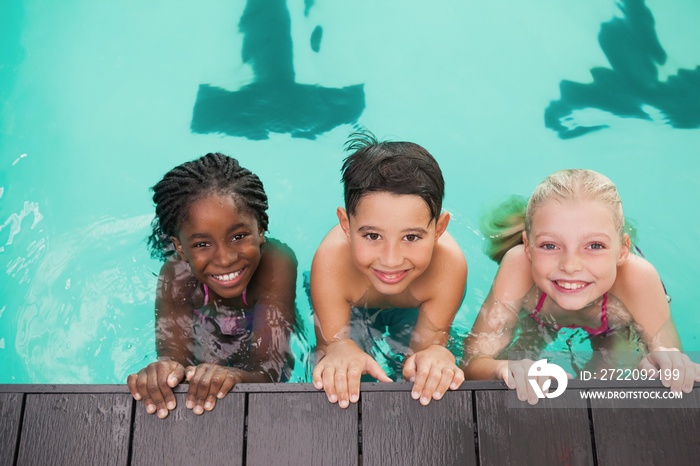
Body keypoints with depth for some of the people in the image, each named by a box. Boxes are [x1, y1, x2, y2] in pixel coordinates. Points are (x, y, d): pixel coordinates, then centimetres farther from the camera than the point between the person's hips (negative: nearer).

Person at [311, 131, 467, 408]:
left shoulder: (449, 264, -42)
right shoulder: (332, 262, -44)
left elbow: (424, 348, -34)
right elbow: (329, 341, -37)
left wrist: (435, 354, -58)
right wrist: (336, 350, -61)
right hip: (352, 308, -1)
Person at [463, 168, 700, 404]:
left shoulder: (637, 278, -43)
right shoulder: (519, 265, -43)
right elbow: (473, 364, -43)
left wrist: (668, 365, -60)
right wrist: (506, 370, -65)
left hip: (615, 329, 0)